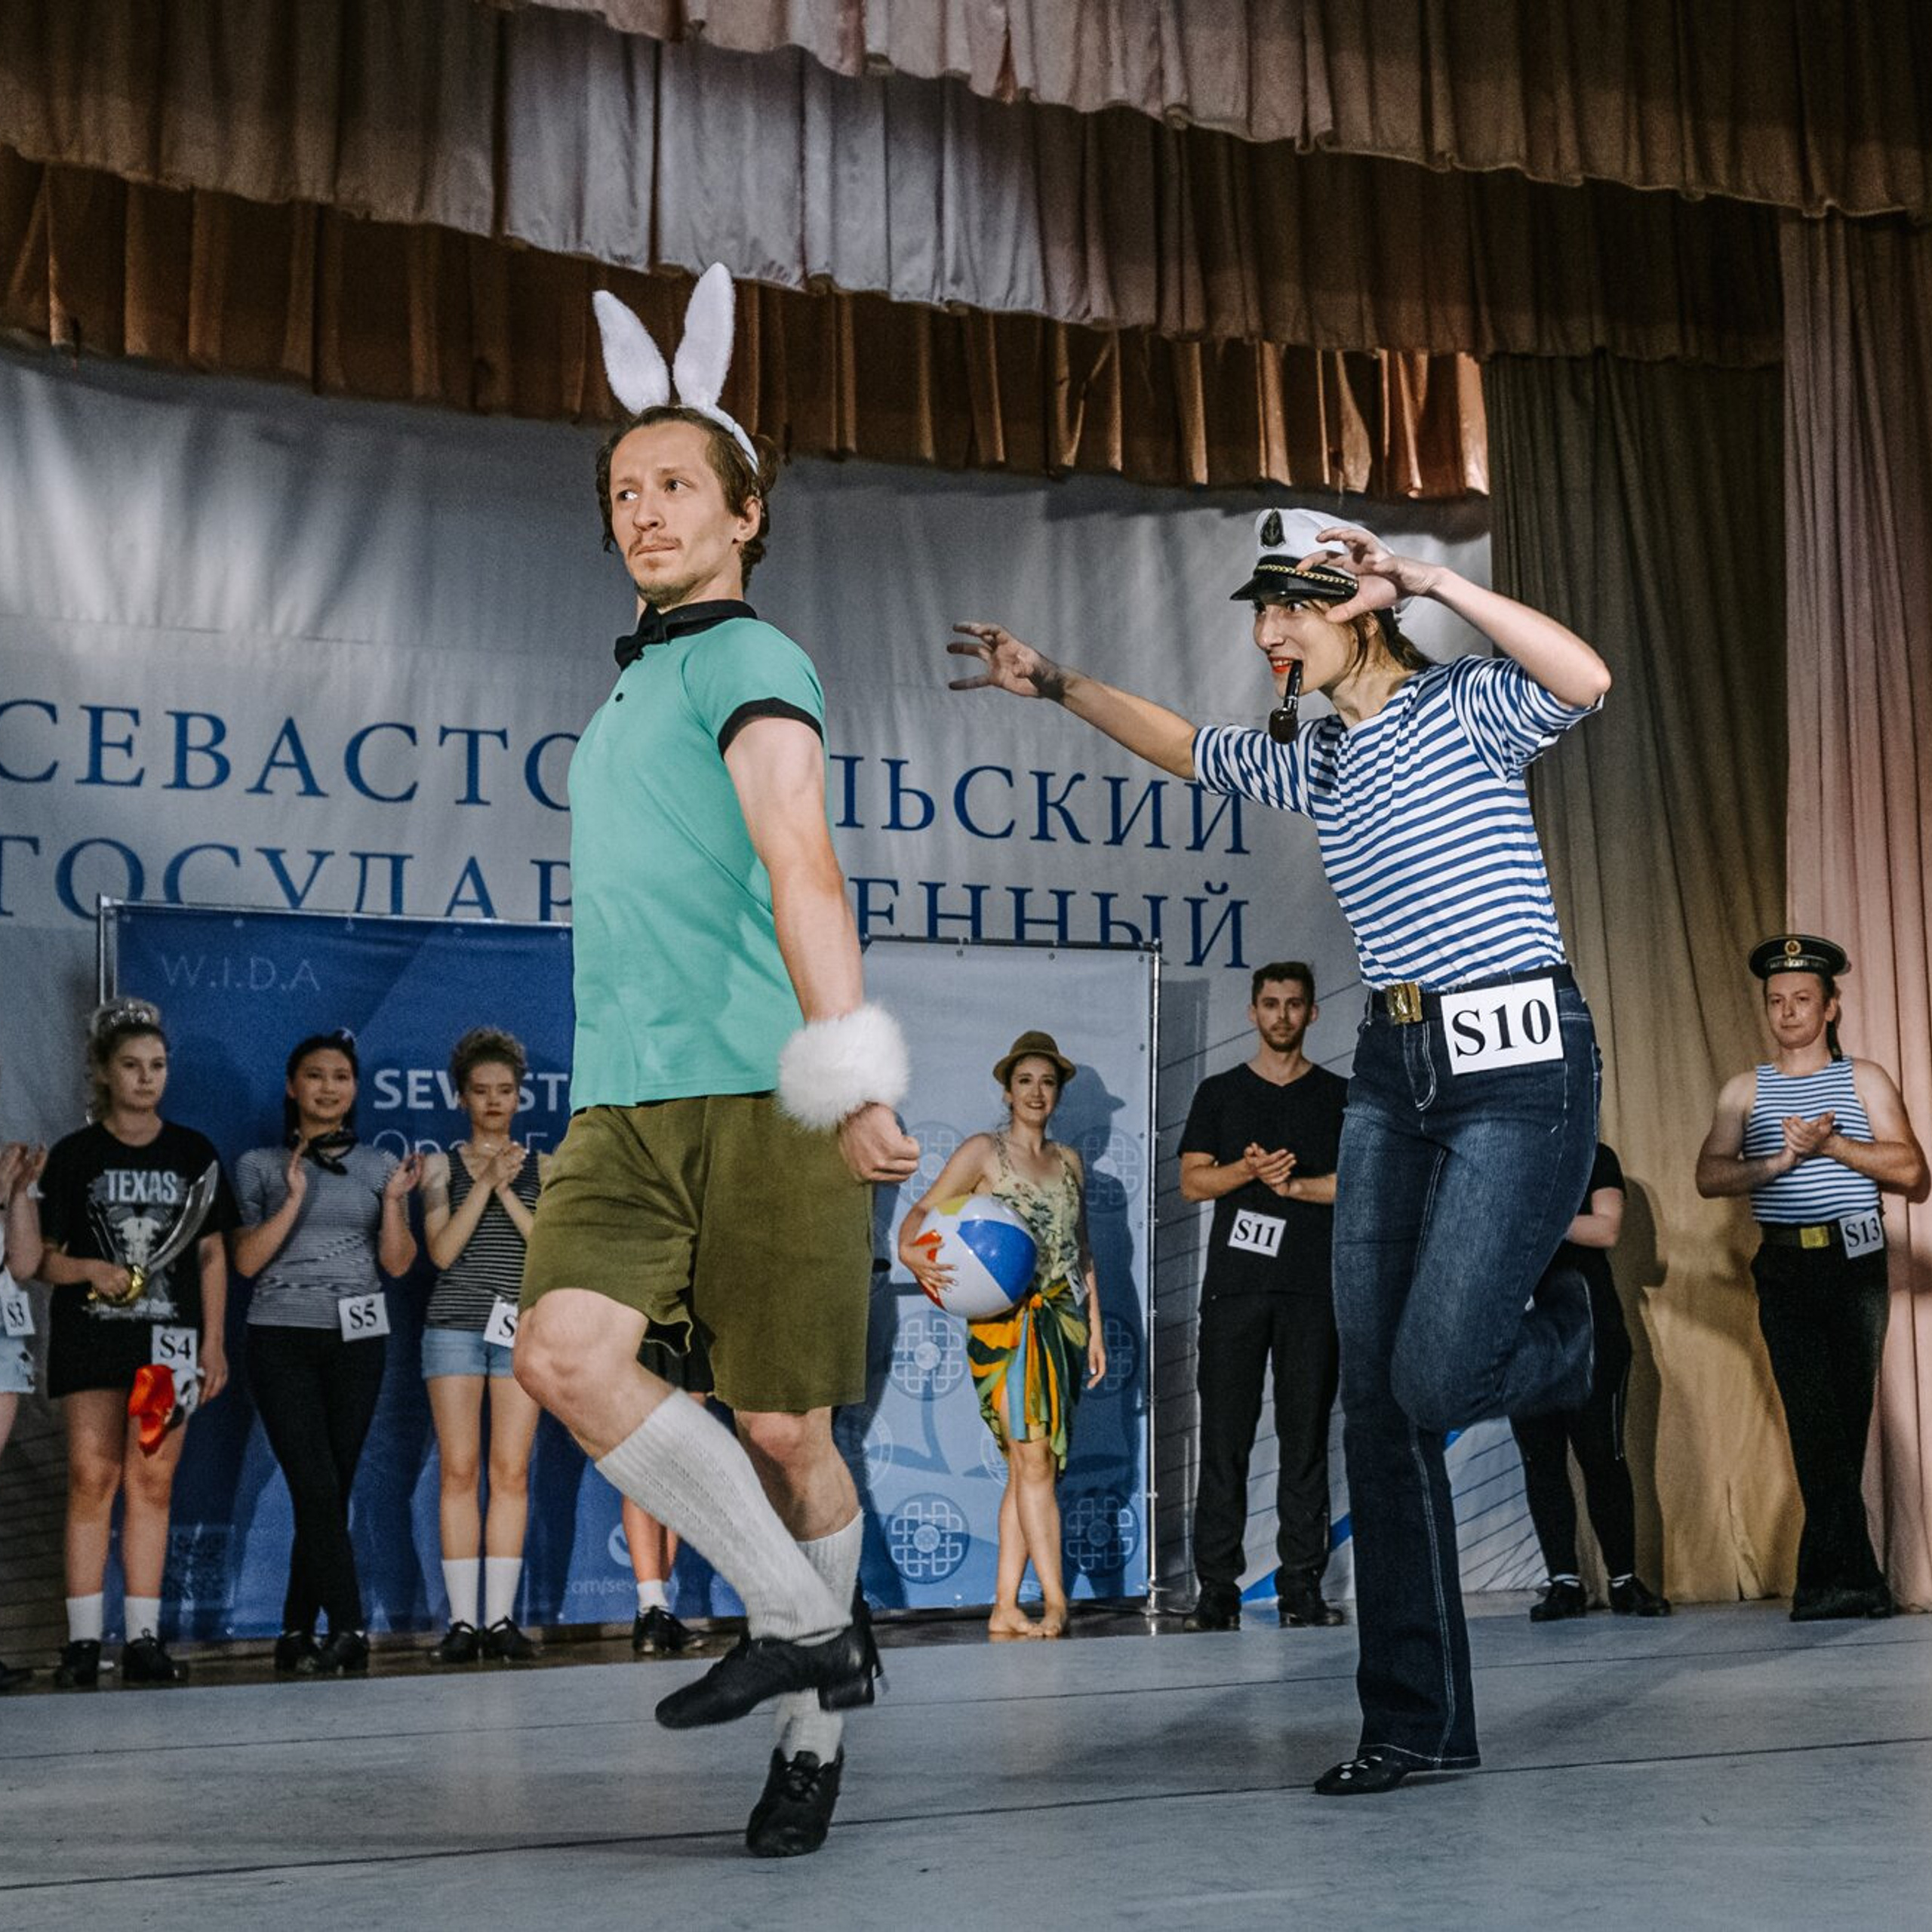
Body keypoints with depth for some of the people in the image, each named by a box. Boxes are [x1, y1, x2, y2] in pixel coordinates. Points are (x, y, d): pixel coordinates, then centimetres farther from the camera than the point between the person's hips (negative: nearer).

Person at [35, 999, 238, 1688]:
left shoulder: (194, 1153, 10)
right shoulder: (74, 1156, 5)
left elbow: (212, 1253, 11)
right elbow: (44, 1259, 4)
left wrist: (214, 1341, 5)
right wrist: (89, 1270, -17)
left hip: (170, 1337, 2)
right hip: (91, 1332, -1)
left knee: (153, 1483, 1)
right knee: (92, 1478, -6)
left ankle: (143, 1639, 4)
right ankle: (83, 1641, -3)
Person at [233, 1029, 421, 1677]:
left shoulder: (379, 1166, 10)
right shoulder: (260, 1167, 6)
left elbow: (398, 1263, 4)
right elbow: (247, 1260, -2)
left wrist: (394, 1200, -12)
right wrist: (295, 1198, -13)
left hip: (358, 1339, 2)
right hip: (282, 1339, -2)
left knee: (334, 1490, 1)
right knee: (316, 1485, -13)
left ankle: (298, 1634, 10)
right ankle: (349, 1629, -14)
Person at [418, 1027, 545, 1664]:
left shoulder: (542, 1167, 12)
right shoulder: (442, 1165, 10)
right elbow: (442, 1250, -3)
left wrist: (507, 1190, -10)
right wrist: (485, 1180, -9)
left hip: (522, 1325, 1)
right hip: (455, 1323, -1)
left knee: (511, 1471, -3)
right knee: (459, 1470, -5)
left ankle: (502, 1618, 0)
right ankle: (462, 1620, -2)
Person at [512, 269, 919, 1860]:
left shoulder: (747, 663, -2)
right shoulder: (633, 690, 23)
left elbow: (799, 866, -17)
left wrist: (852, 1064, -29)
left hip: (765, 1100, -6)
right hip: (623, 1105, 7)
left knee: (784, 1427, -1)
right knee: (565, 1354, -16)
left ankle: (816, 1726, 22)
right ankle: (802, 1625, -1)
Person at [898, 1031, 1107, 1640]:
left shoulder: (1069, 1162, 16)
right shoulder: (983, 1151, 1)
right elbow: (925, 1208, -8)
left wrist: (1094, 1328, 15)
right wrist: (910, 1250, -30)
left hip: (1063, 1320, 5)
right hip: (1006, 1320, -5)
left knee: (1030, 1468, 3)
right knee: (1033, 1459, -13)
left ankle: (1005, 1609, 5)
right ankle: (1054, 1601, -12)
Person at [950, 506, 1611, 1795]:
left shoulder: (1465, 710, -6)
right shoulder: (1308, 761, 15)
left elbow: (1585, 679, -27)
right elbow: (1182, 746, 33)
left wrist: (1430, 579, -24)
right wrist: (1057, 686, 31)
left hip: (1520, 1069, -7)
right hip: (1395, 1072, 7)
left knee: (1432, 1382, -13)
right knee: (1376, 1403, 2)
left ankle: (1560, 1336, 25)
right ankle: (1419, 1723, 11)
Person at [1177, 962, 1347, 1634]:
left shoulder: (1339, 1096, 12)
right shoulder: (1220, 1093, 13)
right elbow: (1192, 1181, 6)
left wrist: (1295, 1184, -7)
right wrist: (1247, 1170, -12)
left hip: (1312, 1287, 0)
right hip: (1235, 1284, 0)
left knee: (1305, 1437, -1)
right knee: (1225, 1435, -3)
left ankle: (1301, 1585, 3)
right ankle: (1217, 1586, 0)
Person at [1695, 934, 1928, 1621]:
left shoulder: (1864, 1080, 10)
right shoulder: (1745, 1091, 13)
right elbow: (1710, 1176, 2)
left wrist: (1832, 1143, -11)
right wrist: (1779, 1161, -14)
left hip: (1855, 1262, 0)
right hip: (1784, 1268, 0)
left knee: (1843, 1421, 2)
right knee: (1815, 1421, -8)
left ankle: (1828, 1578, 10)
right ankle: (1852, 1580, -7)